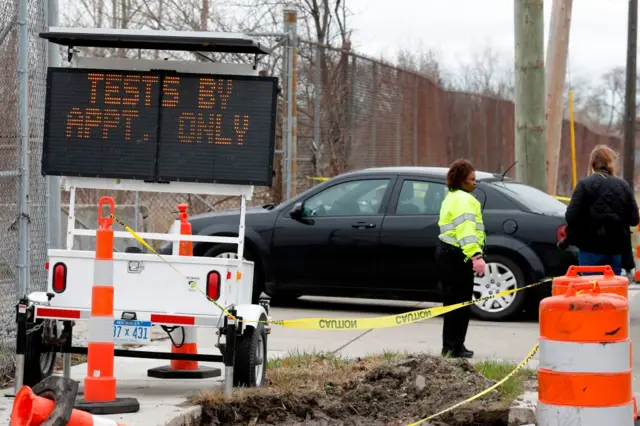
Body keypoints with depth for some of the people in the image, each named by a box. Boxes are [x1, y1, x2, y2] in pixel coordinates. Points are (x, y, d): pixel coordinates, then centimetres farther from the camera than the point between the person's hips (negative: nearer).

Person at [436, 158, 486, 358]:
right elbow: (466, 230, -27)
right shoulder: (464, 200, -13)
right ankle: (453, 348, -7)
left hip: (446, 251, 11)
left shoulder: (451, 198, 21)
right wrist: (476, 255, -37)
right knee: (460, 303, -8)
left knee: (452, 301, 14)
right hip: (457, 255, -11)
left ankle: (451, 347, 18)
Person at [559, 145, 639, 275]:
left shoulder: (585, 184, -7)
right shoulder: (623, 186, 4)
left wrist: (568, 239, 3)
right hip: (616, 248, 3)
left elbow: (572, 216, -14)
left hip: (591, 248, -3)